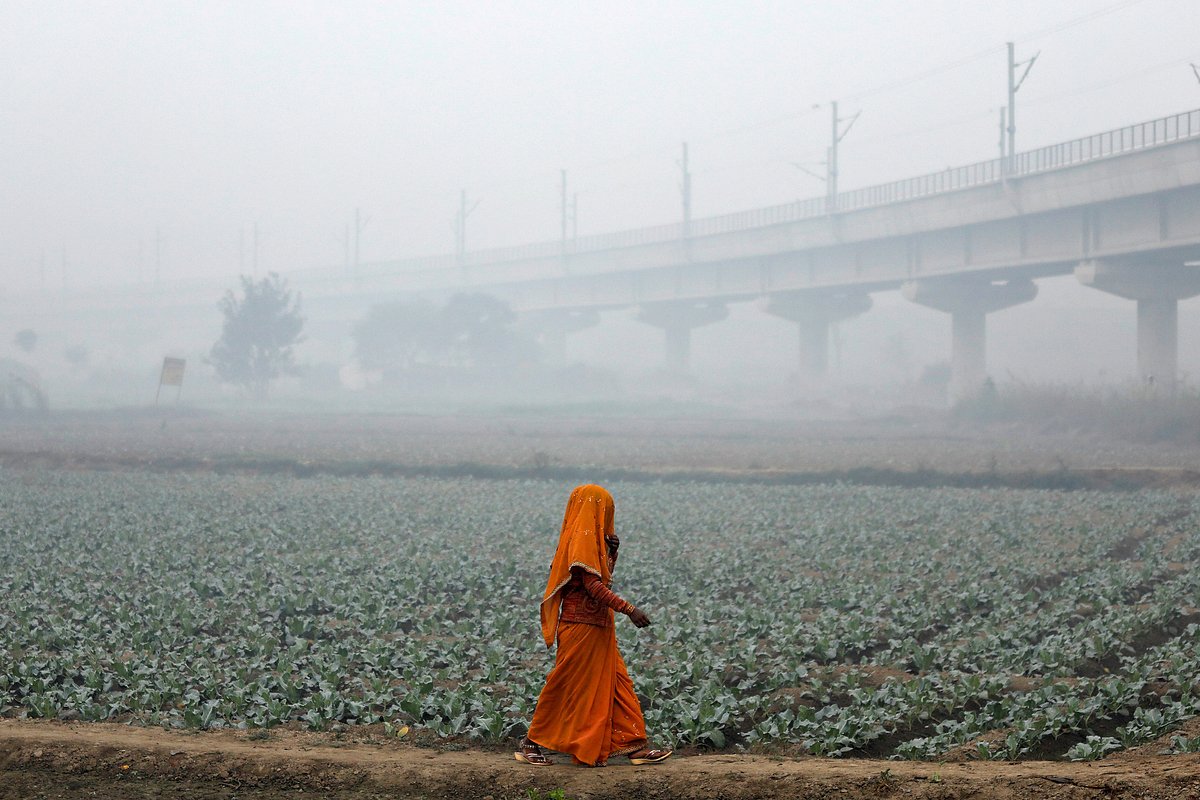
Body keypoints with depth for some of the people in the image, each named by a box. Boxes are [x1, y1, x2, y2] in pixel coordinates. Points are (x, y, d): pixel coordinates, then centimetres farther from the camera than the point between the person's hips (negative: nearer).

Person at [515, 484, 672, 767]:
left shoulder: (591, 538, 16)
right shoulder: (582, 537, -15)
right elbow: (592, 584, -22)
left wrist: (611, 551, 6)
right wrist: (629, 609, -25)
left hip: (597, 626, 10)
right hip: (581, 625, -10)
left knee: (616, 683, 8)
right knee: (567, 686, -3)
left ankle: (635, 746, 8)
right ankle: (531, 744, 7)